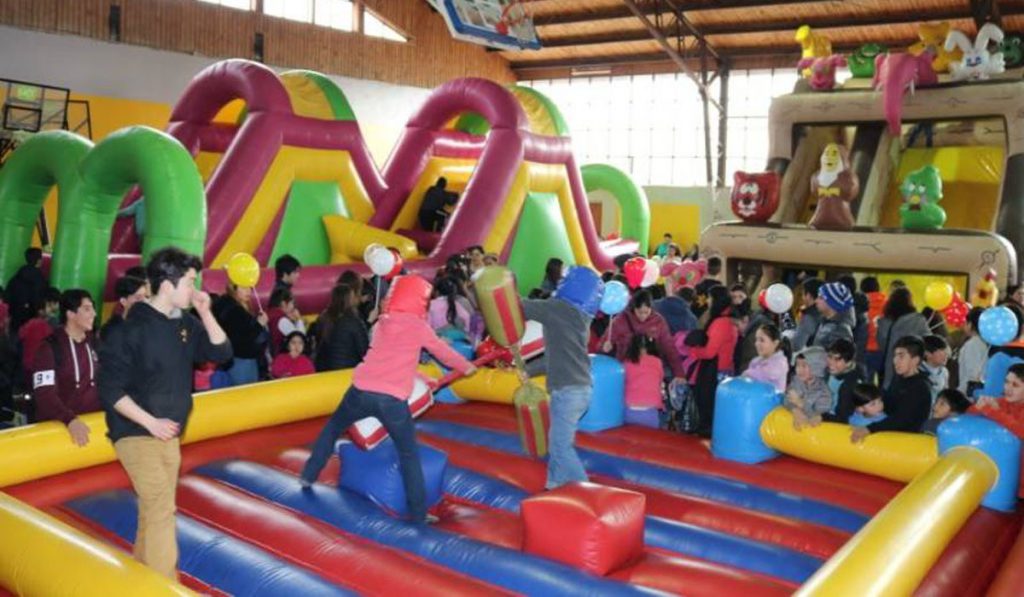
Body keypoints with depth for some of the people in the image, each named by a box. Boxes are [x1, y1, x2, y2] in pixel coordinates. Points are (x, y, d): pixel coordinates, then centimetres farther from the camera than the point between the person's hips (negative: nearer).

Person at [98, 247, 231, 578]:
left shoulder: (185, 323, 3)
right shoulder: (133, 328, -18)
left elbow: (221, 353, 4)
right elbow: (109, 389, -18)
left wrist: (205, 313, -8)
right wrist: (151, 422, -19)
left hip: (169, 434, 7)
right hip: (138, 433, -7)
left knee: (154, 509, 15)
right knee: (161, 509, -9)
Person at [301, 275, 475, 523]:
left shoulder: (382, 323, 18)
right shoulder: (419, 327, 6)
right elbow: (443, 352, 19)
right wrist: (466, 367, 36)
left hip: (362, 391, 4)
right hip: (392, 399, -3)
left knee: (333, 428, 30)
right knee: (409, 454, 10)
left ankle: (308, 476, 34)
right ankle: (418, 513, 12)